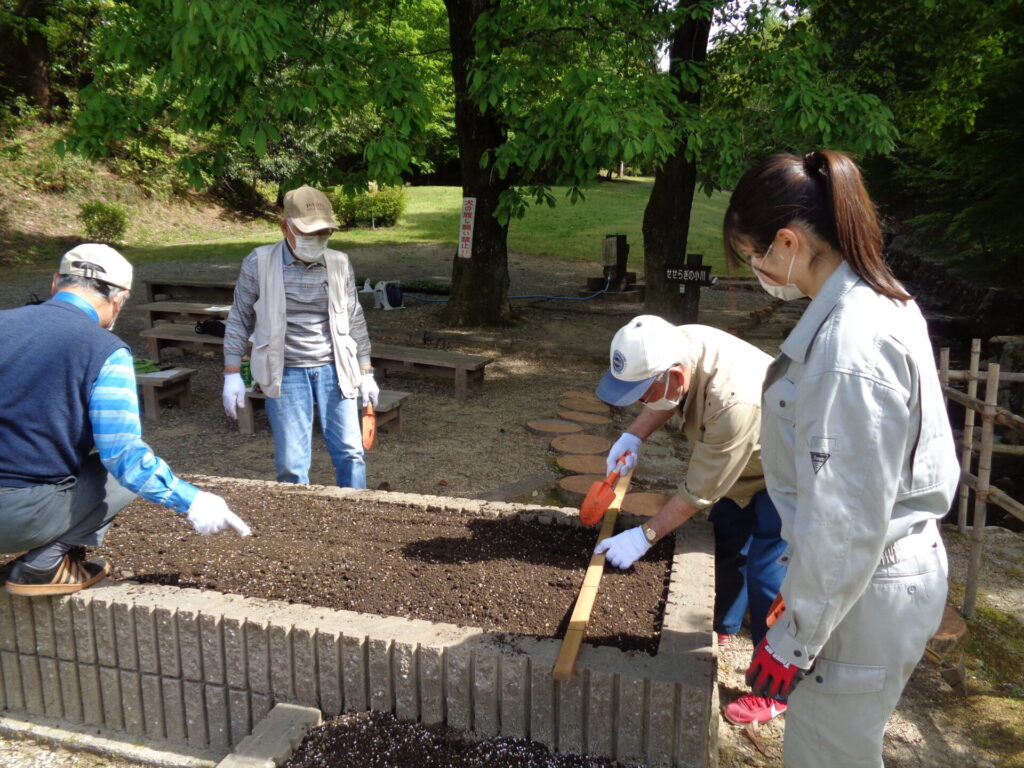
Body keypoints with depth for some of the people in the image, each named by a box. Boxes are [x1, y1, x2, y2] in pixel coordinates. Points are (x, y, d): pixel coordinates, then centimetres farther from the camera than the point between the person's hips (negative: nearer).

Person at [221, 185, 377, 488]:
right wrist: (232, 375, -1)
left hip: (334, 369, 2)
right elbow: (239, 320, 3)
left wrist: (366, 373, 10)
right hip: (285, 373, -2)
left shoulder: (340, 264, 3)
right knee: (292, 464, 1)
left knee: (350, 453, 1)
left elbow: (354, 321, 10)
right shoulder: (259, 264, -4)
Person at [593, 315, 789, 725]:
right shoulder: (679, 344, -22)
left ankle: (775, 690, 10)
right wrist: (633, 436, -14)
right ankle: (721, 628, 43)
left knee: (768, 577, -7)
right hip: (748, 462, 8)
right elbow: (668, 400, 3)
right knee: (725, 538, 19)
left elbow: (699, 492, -31)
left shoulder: (733, 403, -44)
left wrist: (644, 536, -24)